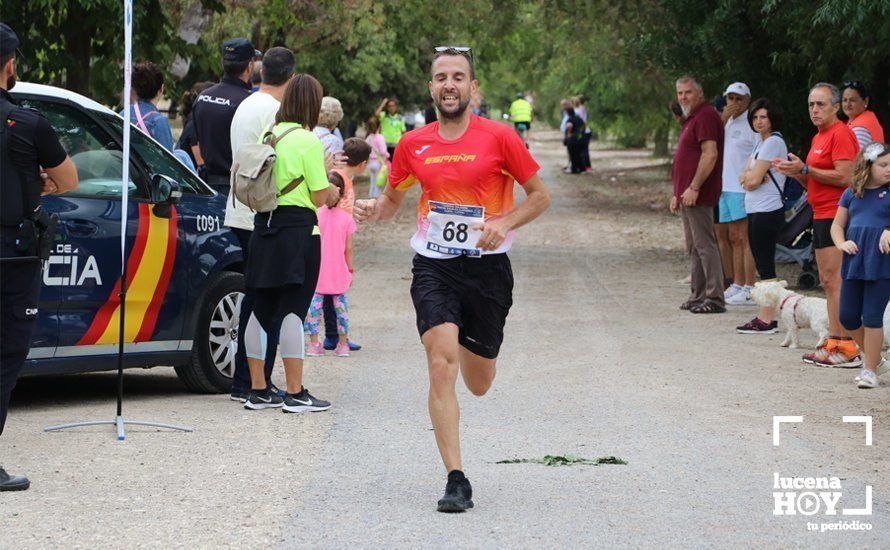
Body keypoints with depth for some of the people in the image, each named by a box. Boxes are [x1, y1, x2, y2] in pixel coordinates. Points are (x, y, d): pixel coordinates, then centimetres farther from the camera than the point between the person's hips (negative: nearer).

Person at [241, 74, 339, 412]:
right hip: (298, 230, -6)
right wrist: (333, 193, 13)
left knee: (261, 309, 11)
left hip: (264, 226, 6)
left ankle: (258, 390, 15)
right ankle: (295, 394, -3)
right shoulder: (308, 142, -11)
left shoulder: (267, 136, 8)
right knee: (293, 311, -5)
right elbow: (319, 196, -10)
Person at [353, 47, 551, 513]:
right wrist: (373, 209, -5)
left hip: (487, 267, 0)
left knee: (478, 385, 11)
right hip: (433, 267, 0)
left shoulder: (498, 138, -5)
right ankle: (456, 480, -16)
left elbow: (540, 195, 3)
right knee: (441, 368, -18)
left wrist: (503, 224, -14)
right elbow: (394, 198, 17)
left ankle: (471, 344, 50)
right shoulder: (413, 144, 3)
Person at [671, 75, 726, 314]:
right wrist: (677, 194, 23)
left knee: (704, 245, -10)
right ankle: (698, 296, 18)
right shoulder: (691, 119, 21)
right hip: (687, 195, 11)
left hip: (698, 195, -11)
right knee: (694, 248, 13)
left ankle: (715, 298, -11)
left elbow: (710, 154, -22)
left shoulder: (706, 116, -13)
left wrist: (694, 188, -24)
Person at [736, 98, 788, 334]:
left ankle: (765, 320, -8)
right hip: (756, 210, 10)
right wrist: (753, 177, -6)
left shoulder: (773, 142, -12)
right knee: (764, 266, 10)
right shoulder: (761, 142, 18)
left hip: (767, 211, -10)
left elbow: (753, 180, -15)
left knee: (765, 266, -9)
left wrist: (750, 177, 5)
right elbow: (744, 177, 13)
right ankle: (769, 318, 13)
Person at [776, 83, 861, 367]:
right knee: (827, 280, 11)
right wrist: (797, 173, 7)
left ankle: (847, 348, -14)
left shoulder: (840, 133, -11)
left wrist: (804, 169, -18)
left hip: (837, 214, -11)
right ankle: (833, 342, 15)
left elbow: (844, 177, -21)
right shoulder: (819, 137, 19)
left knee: (834, 280, -12)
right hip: (822, 215, 11)